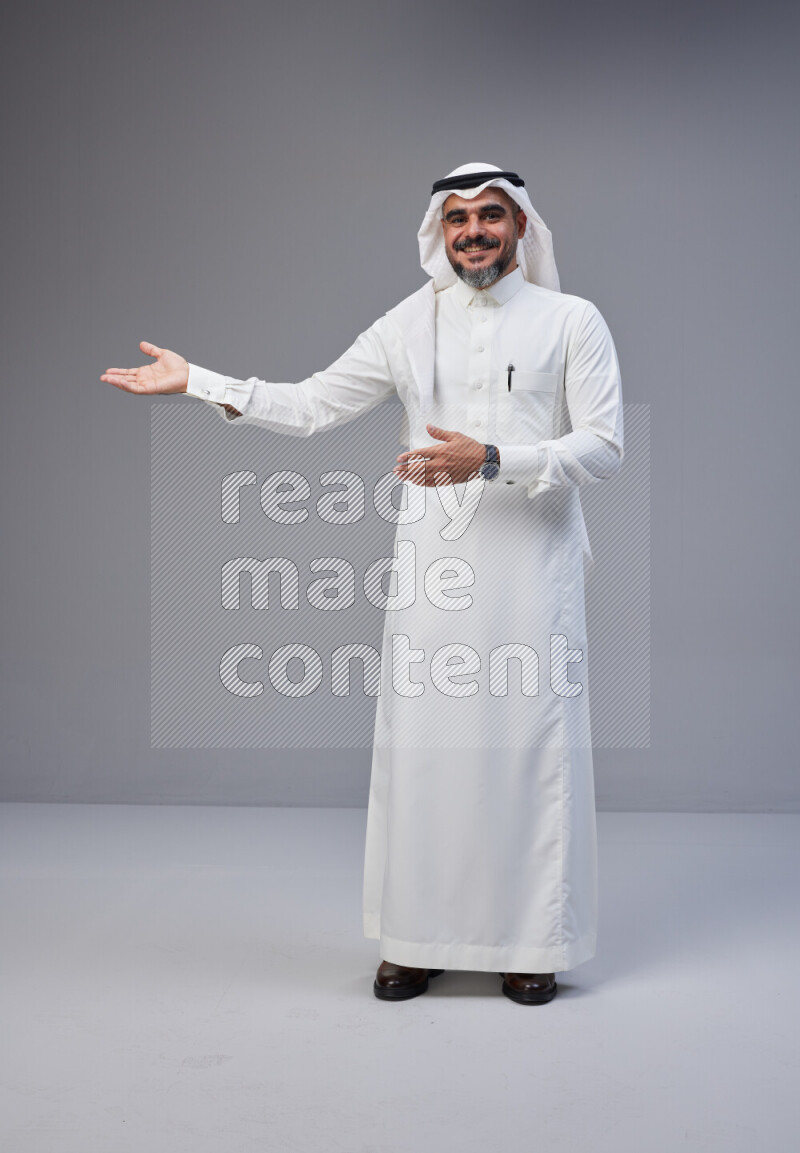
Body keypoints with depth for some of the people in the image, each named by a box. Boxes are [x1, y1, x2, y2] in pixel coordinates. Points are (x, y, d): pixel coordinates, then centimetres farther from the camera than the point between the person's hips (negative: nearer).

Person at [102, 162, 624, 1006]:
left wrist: (492, 459, -18)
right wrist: (198, 382, 3)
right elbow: (312, 405, 10)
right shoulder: (409, 324, 10)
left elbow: (603, 446, -5)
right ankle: (419, 939, 18)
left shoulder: (571, 321, 3)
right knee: (420, 747, 3)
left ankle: (532, 943, 16)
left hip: (533, 569, -2)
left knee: (531, 747, 1)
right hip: (431, 571, 2)